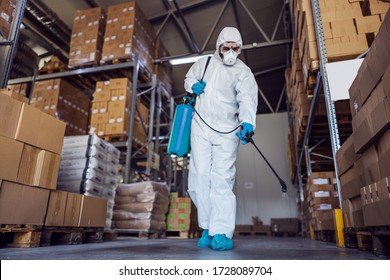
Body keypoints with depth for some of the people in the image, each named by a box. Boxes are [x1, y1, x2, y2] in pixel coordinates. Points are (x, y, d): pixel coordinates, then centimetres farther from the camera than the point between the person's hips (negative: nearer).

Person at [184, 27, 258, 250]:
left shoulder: (243, 72, 1)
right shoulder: (204, 63, 13)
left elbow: (247, 99, -16)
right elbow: (189, 78, 30)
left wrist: (247, 122, -36)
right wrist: (194, 85, 4)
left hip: (227, 131, -3)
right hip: (200, 126, 3)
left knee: (222, 178, -12)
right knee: (200, 176, -4)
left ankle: (221, 233, -10)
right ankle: (208, 227, 7)